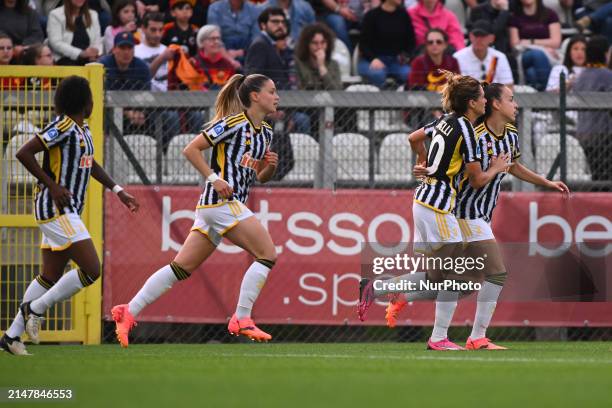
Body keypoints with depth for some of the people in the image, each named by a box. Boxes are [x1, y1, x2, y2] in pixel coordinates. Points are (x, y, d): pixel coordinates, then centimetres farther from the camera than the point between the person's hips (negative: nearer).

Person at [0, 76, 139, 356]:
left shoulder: (82, 128, 14)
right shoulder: (63, 127, -14)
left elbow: (89, 164, 31)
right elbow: (24, 153, -19)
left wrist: (118, 191, 28)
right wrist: (52, 186, -20)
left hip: (67, 211, 10)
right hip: (56, 209, -10)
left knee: (51, 277, 10)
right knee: (91, 270, -14)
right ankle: (36, 308, -5)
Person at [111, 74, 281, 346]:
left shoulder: (265, 132, 18)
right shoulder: (233, 123, -8)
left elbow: (261, 178, 27)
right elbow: (191, 149, -8)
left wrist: (270, 166, 5)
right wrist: (214, 178, -15)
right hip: (222, 201, -9)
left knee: (182, 268, 5)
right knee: (267, 253, -9)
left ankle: (129, 312, 3)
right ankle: (241, 320, -8)